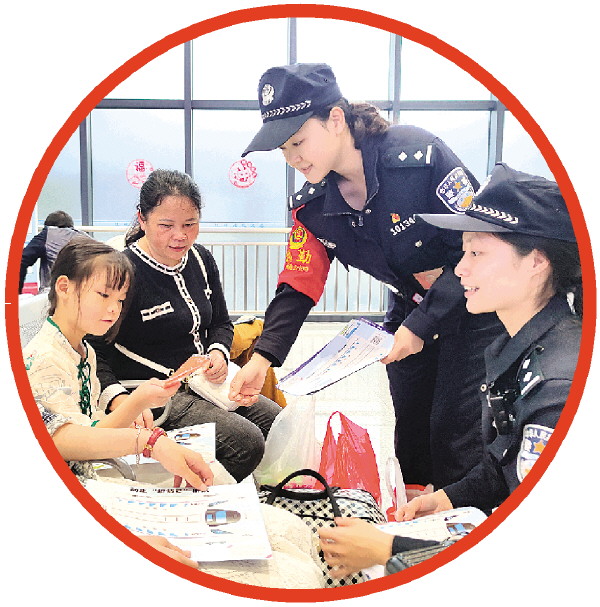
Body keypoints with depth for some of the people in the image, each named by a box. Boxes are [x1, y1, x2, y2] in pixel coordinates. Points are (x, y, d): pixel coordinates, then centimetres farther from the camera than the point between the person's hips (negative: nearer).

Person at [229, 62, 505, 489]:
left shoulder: (419, 155, -27)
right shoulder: (313, 207, -9)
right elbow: (298, 287, -5)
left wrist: (421, 326, -24)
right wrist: (263, 357, -19)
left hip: (474, 304, -5)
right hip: (412, 310, 5)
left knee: (453, 430, -5)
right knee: (409, 427, 11)